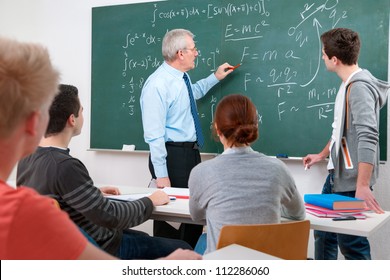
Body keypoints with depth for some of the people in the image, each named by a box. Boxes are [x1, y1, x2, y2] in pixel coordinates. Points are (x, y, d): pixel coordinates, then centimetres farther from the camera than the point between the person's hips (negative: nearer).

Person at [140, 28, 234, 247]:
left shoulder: (182, 77, 7)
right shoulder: (158, 85, -19)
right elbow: (154, 134, -21)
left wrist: (215, 77, 28)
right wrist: (161, 173, -22)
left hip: (192, 152, 9)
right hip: (172, 155, -9)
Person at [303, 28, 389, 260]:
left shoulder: (359, 87, -21)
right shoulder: (348, 85, 10)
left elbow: (367, 137, -30)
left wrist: (363, 186, -35)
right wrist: (322, 155, 29)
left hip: (352, 180, -10)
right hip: (338, 174, 10)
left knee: (350, 240, 1)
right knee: (323, 231, 18)